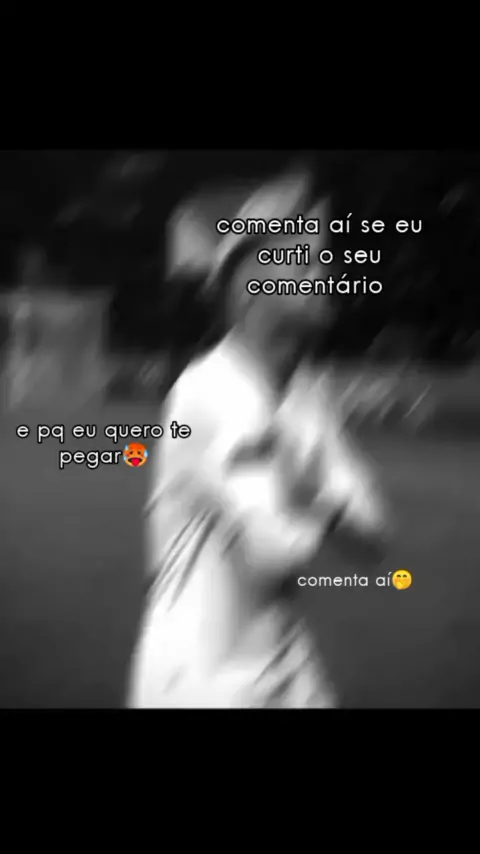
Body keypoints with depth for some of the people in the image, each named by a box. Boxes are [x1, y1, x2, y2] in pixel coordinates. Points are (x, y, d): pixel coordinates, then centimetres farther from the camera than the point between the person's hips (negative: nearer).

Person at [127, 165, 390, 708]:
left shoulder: (309, 390, 1)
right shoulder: (205, 391, -21)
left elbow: (368, 521, 1)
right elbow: (273, 550, -23)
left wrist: (322, 500, -19)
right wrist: (324, 514, -4)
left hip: (285, 655, 7)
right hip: (202, 668, -6)